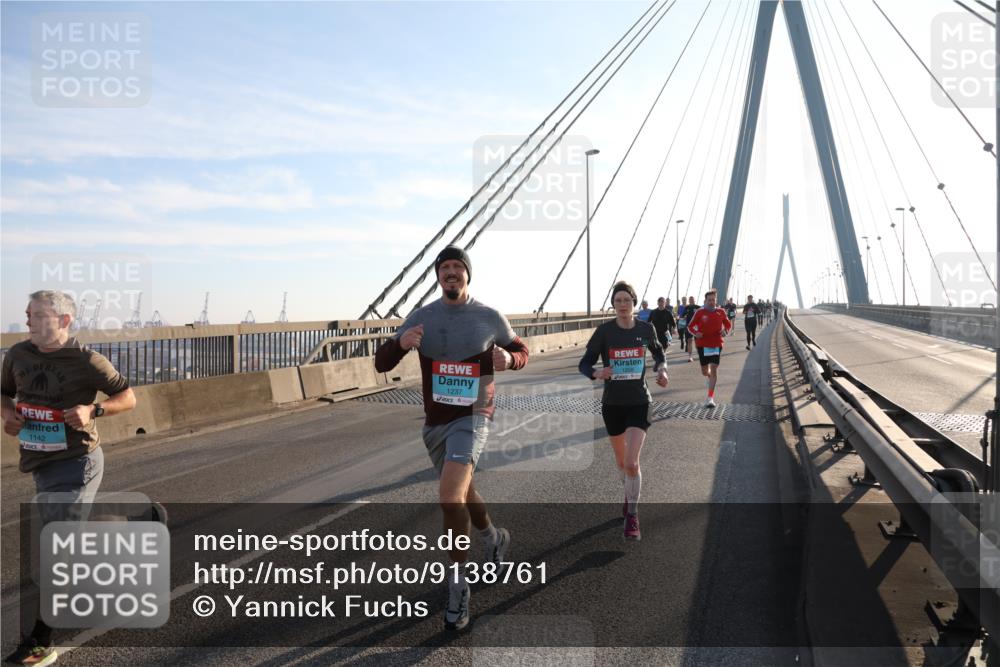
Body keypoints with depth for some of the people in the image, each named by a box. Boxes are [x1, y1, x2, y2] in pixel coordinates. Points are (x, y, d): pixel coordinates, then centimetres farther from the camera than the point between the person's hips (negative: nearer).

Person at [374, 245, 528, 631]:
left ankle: (457, 585, -10)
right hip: (435, 422, 4)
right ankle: (493, 538, 51)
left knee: (449, 492, -24)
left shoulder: (490, 318, -4)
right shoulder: (421, 317, -1)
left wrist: (509, 359, -14)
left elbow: (521, 352, 11)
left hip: (472, 418, -4)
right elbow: (381, 364, -2)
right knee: (460, 492, 21)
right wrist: (401, 343, -25)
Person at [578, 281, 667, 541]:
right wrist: (596, 373, -28)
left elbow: (658, 353, 16)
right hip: (612, 403, 1)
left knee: (632, 462, -14)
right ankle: (629, 494, 48)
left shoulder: (646, 329, -4)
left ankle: (632, 516, 3)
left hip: (639, 402, -1)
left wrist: (661, 369, -4)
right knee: (621, 461, 18)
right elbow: (585, 363, -6)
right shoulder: (604, 331, -9)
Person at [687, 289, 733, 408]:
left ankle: (710, 398, -6)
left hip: (716, 344, 0)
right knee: (704, 371, 9)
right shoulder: (699, 312, -5)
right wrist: (696, 333, -18)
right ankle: (708, 376, 49)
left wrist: (726, 331, -6)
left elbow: (728, 324, 15)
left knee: (714, 369, -9)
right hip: (702, 344, 0)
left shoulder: (721, 312, 1)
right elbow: (690, 326, 1)